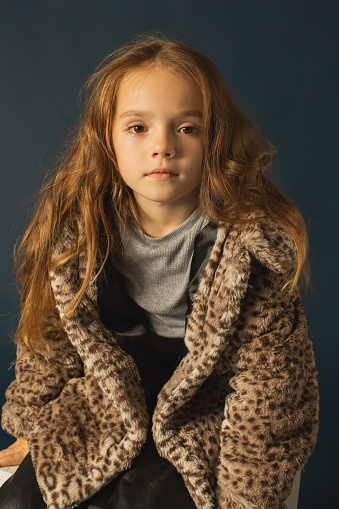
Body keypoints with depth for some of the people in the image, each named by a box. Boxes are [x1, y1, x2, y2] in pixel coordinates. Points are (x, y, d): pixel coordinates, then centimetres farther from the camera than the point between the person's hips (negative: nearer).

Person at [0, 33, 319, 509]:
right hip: (105, 406, 3)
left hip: (205, 414, -2)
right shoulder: (74, 229, -9)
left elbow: (263, 383, -13)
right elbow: (49, 335, 4)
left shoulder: (253, 242, -19)